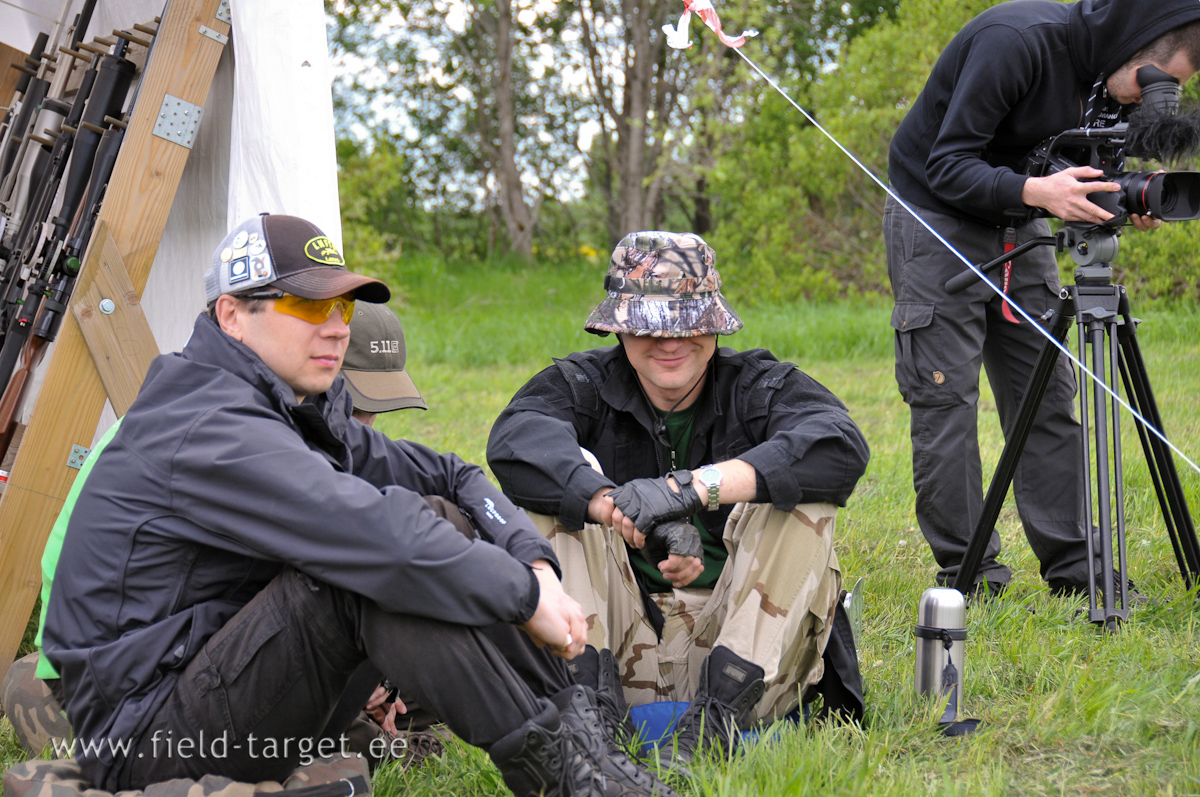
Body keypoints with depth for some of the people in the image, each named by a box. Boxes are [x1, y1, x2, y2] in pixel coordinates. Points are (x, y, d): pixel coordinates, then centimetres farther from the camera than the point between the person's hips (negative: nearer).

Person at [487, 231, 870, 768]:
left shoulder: (760, 386, 4)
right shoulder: (584, 383, 5)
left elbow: (843, 447, -20)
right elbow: (515, 440, -20)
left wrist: (692, 487, -31)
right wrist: (626, 511, -35)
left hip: (740, 643, 0)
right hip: (620, 642, 0)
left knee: (805, 495, -18)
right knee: (569, 477, -13)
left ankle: (719, 712, -27)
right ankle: (589, 699, -24)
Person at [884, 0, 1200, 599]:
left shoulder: (1112, 78, -5)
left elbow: (1084, 175, 7)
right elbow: (948, 166, -26)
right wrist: (1035, 191, -40)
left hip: (1017, 229, 7)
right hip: (937, 218, -7)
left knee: (1048, 397, 3)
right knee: (946, 399, -7)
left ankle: (1073, 566, 8)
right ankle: (965, 573, 1)